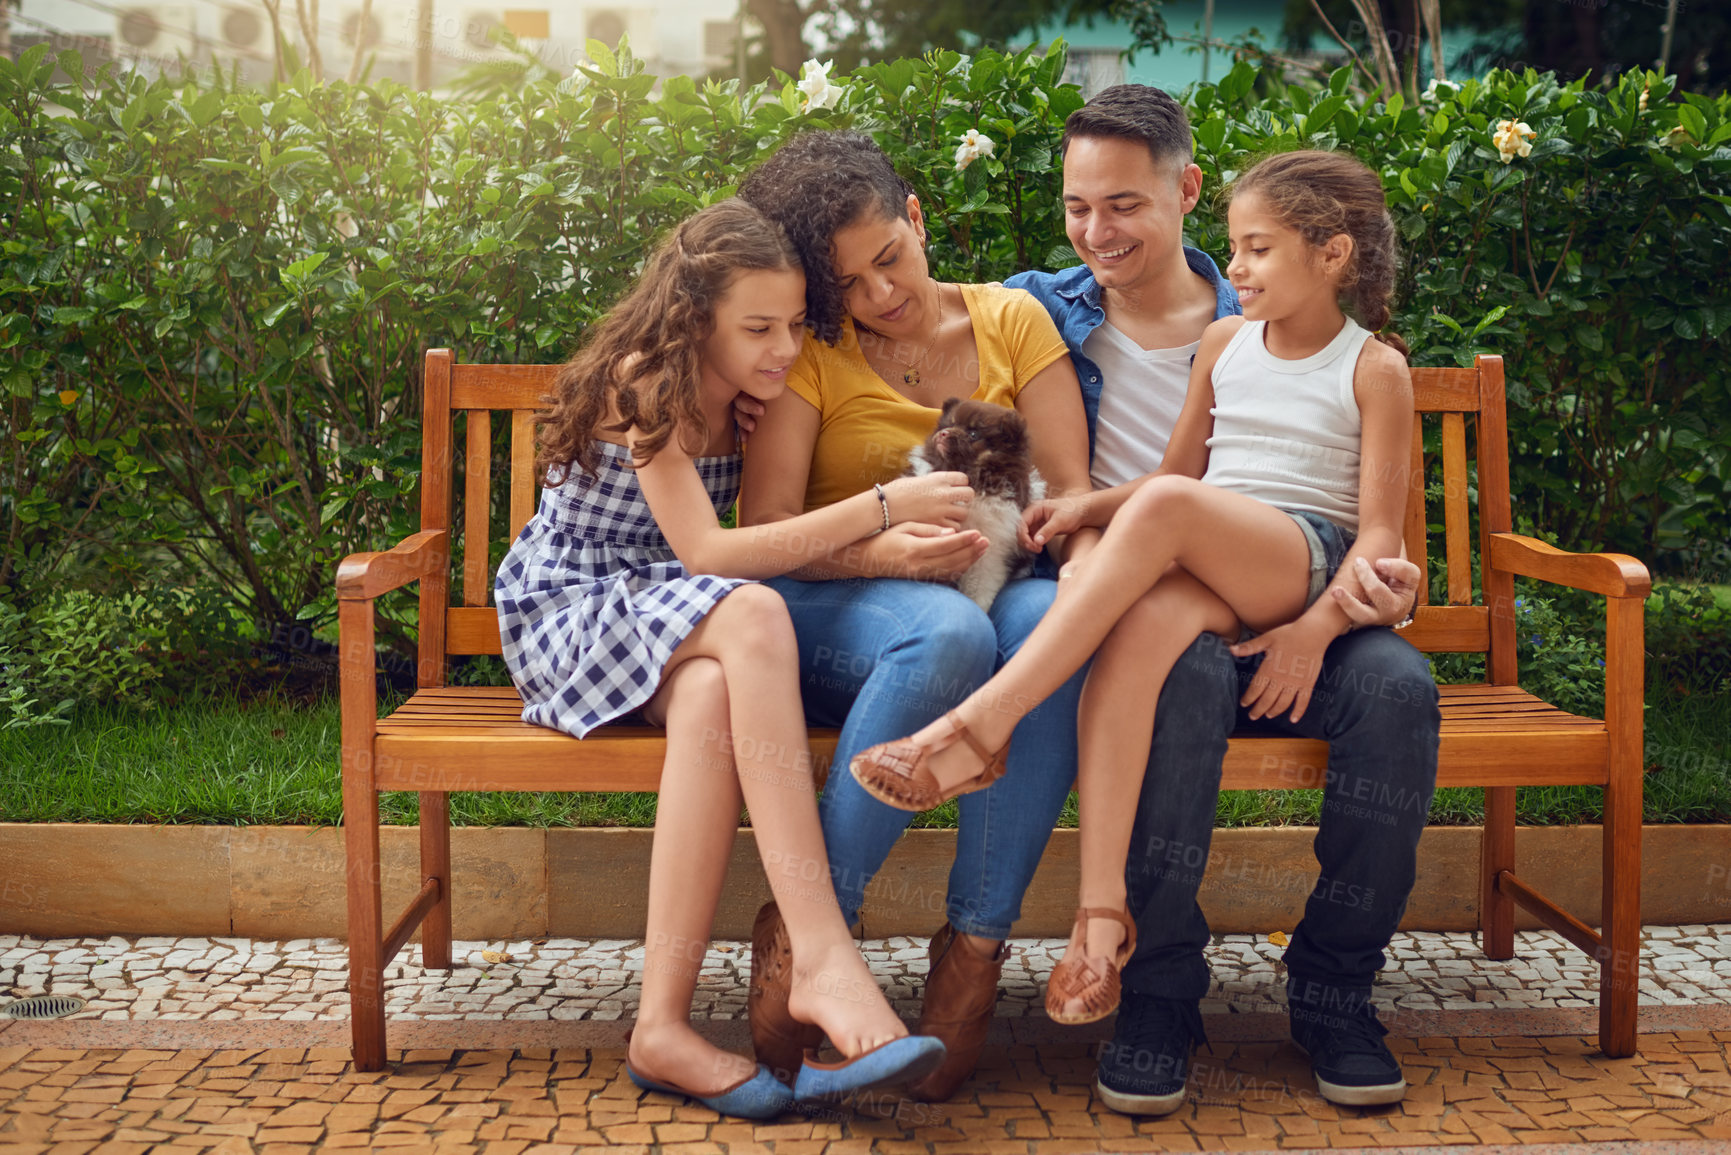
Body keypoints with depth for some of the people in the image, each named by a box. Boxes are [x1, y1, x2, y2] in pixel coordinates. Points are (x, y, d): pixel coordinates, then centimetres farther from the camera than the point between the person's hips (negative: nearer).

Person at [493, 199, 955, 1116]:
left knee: (715, 694, -34)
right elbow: (703, 551, -23)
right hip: (565, 615, -5)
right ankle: (823, 956, -43)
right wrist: (880, 506, -25)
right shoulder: (641, 381, -14)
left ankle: (663, 1024, -39)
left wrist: (895, 541, -9)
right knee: (754, 615, -36)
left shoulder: (740, 401, 7)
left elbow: (780, 539, 10)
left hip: (671, 628, 5)